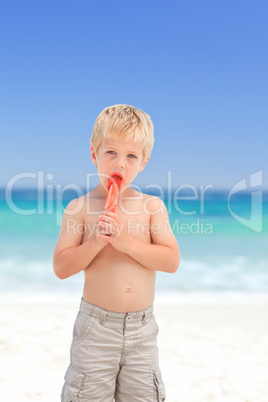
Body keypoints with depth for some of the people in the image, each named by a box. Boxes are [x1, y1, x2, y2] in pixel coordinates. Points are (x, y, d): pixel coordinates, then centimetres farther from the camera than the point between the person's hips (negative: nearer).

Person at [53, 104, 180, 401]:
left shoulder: (152, 206, 0)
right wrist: (96, 243, -20)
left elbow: (172, 261, -7)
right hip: (96, 325, -1)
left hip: (141, 327, 2)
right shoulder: (79, 208, -4)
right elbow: (61, 268, -6)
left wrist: (127, 242, -18)